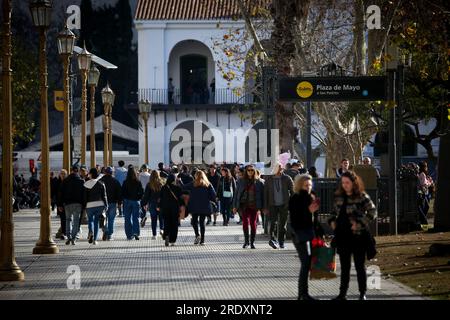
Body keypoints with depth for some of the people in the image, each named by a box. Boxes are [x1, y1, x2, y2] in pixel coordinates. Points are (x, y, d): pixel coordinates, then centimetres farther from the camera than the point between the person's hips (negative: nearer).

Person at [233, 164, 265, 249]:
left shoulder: (258, 182, 5)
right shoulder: (241, 181, 8)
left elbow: (262, 195, 6)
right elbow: (236, 194, 11)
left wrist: (260, 207, -1)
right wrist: (235, 206, 8)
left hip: (254, 206, 0)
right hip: (244, 205, 0)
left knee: (253, 223, 1)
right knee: (245, 222, -14)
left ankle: (252, 242, 10)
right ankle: (246, 241, -3)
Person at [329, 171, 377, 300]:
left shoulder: (362, 197, -9)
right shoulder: (339, 197, 8)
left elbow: (372, 212, -11)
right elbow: (334, 212, 22)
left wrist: (360, 223, -17)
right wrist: (332, 221, 4)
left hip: (358, 235, -5)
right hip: (342, 235, 5)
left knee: (360, 266, 5)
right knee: (344, 266, 12)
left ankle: (362, 294, 14)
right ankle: (342, 293, 18)